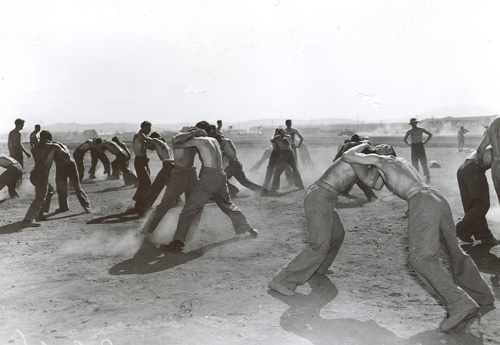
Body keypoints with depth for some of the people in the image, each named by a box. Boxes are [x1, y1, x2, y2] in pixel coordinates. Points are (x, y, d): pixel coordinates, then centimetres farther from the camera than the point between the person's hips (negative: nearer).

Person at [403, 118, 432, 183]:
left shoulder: (421, 130, 4)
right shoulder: (409, 132, 11)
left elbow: (430, 134, 9)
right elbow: (405, 139, 25)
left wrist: (425, 141, 3)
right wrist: (409, 144, 12)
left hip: (420, 146, -3)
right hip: (414, 148, 3)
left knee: (423, 162, -7)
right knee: (414, 163, 0)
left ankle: (428, 177, -2)